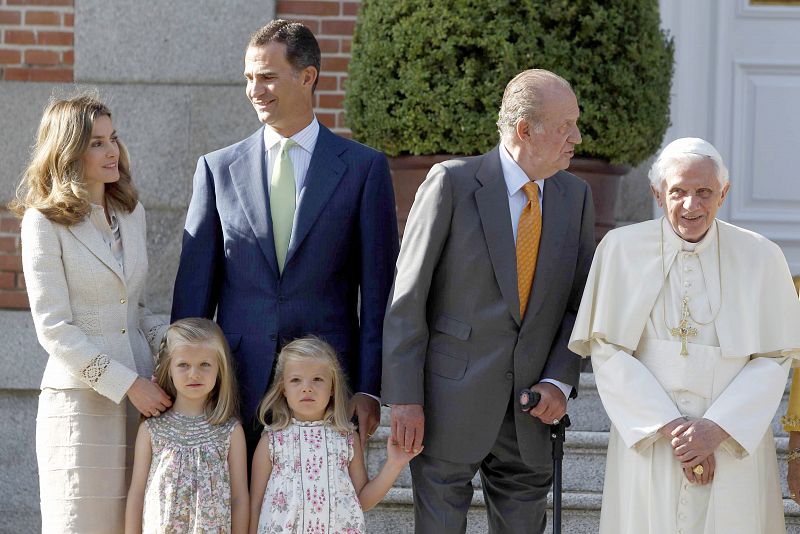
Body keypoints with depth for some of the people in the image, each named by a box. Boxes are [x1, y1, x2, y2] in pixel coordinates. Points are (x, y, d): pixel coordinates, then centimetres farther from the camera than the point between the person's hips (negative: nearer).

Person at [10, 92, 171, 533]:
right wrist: (126, 384, -14)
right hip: (79, 400, -5)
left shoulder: (132, 213, 13)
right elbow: (53, 329, -11)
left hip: (140, 397, 5)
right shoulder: (44, 223, -6)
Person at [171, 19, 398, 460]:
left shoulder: (364, 167, 3)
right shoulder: (218, 169, 8)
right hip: (237, 388, 1)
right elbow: (195, 286, 8)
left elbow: (378, 289, 2)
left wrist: (369, 388, -5)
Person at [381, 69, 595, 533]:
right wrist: (404, 399, -12)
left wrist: (560, 381, -3)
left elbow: (580, 303, 12)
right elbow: (407, 299, -7)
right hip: (451, 403, -4)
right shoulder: (452, 183, -7)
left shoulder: (576, 197, 7)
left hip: (529, 410, 4)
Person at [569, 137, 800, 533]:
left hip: (735, 439, 0)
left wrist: (718, 428, -12)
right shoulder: (623, 249, -3)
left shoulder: (759, 257, -1)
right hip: (647, 439, 0)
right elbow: (607, 352, -5)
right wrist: (669, 426, -12)